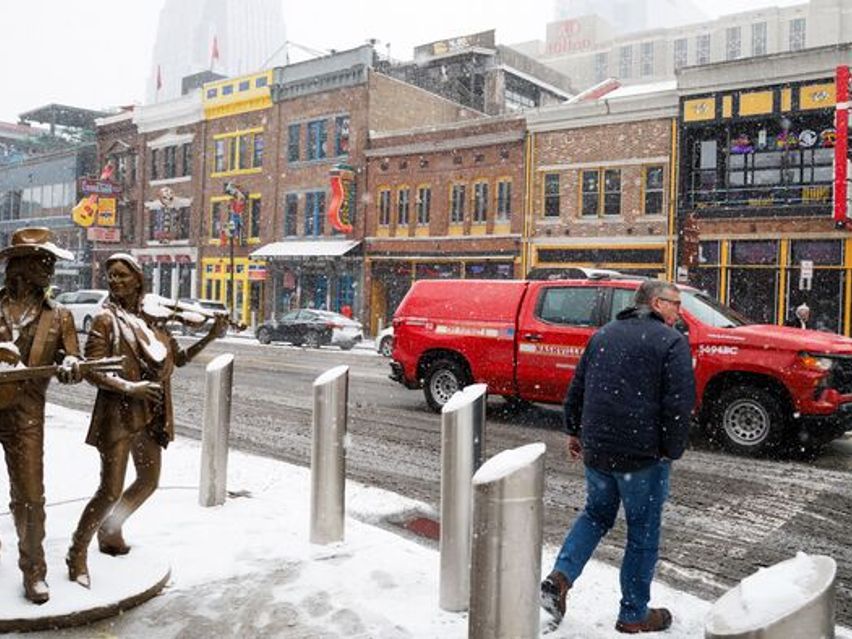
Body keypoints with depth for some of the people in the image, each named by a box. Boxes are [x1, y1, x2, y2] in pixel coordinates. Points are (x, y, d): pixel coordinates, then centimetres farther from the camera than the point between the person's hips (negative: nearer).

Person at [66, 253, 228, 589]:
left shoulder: (152, 320, 7)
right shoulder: (105, 319, -8)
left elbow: (178, 358, 12)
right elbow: (92, 371, -14)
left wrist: (211, 336, 1)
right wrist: (129, 387, -27)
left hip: (150, 414, 7)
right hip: (118, 413, -6)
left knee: (149, 481, 18)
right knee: (110, 490, -6)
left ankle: (110, 531, 39)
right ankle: (77, 553, 14)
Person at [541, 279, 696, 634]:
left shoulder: (604, 334, 12)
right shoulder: (671, 342, -7)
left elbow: (576, 389, 14)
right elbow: (679, 403, -15)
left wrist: (574, 431, 22)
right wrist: (671, 450, -5)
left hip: (595, 449, 6)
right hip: (643, 454, -5)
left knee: (597, 513, 23)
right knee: (643, 531, 10)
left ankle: (560, 577, 7)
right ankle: (634, 615, 21)